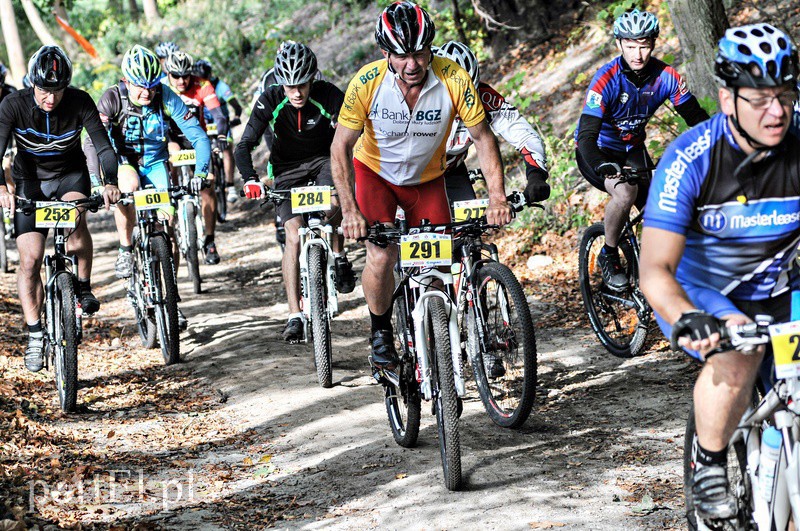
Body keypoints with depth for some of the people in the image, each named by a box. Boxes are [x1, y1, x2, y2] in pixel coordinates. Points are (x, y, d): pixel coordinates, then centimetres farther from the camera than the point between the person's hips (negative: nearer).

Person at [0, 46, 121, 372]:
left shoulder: (80, 102, -20)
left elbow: (103, 146, -24)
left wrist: (110, 183, -43)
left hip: (70, 175, 0)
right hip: (31, 182, 0)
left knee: (75, 216, -35)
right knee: (30, 259, -10)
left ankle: (83, 287, -14)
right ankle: (35, 336, 2)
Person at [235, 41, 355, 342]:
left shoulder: (328, 95, -22)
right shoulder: (270, 101, -20)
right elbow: (245, 145, -20)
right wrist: (250, 180, -39)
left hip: (323, 160, 0)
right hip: (287, 168, 0)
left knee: (334, 199, -34)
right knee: (294, 237, -15)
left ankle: (338, 256, -5)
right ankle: (295, 316, -12)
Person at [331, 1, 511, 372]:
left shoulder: (454, 80, -28)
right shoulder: (367, 83, -29)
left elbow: (482, 137, -17)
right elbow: (341, 147, -20)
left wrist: (497, 196, -28)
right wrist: (349, 210, -30)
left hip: (427, 178, 1)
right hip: (375, 171, -1)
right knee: (381, 258, -18)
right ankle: (380, 330, 8)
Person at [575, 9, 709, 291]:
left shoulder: (666, 76, -16)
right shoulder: (606, 80, -29)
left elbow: (696, 117, -10)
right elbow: (586, 136, -35)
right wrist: (605, 167, -54)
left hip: (632, 148, 5)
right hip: (597, 151, -5)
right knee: (625, 191, -32)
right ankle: (609, 255, -9)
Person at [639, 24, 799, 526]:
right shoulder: (690, 159, -24)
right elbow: (655, 270, -30)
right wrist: (687, 320, -51)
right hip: (697, 292, -3)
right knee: (739, 346, -34)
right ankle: (710, 466, -11)